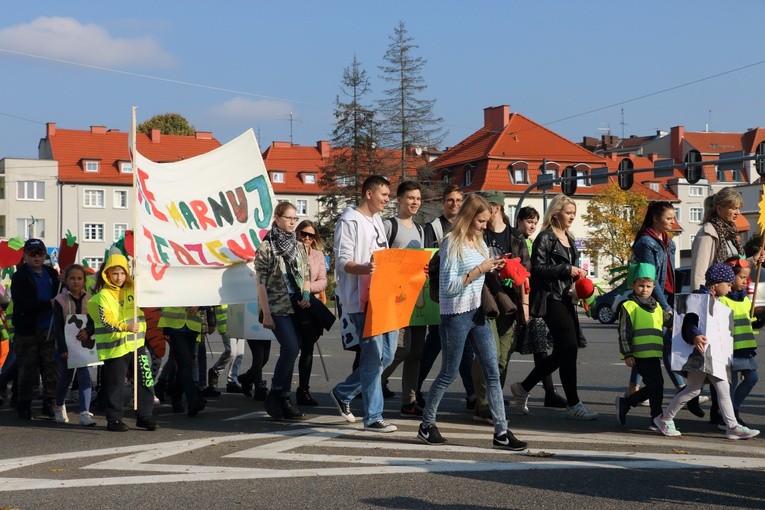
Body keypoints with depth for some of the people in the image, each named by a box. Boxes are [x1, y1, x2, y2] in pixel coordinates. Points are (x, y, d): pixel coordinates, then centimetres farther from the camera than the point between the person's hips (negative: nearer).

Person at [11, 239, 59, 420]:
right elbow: (22, 304, -15)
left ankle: (50, 403, 12)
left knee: (52, 369, 2)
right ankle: (24, 405, 9)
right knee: (27, 371, -1)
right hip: (28, 330, -4)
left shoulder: (52, 274, 14)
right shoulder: (20, 277, -2)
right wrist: (49, 304, -20)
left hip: (50, 330, 4)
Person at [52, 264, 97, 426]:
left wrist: (88, 330, -16)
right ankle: (59, 407, 36)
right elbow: (58, 327, -6)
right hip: (66, 346, -1)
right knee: (65, 378, 10)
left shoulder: (90, 300, 4)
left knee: (85, 377, -12)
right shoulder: (60, 300, -3)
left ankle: (85, 413, -14)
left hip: (85, 344, 1)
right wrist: (63, 349, -13)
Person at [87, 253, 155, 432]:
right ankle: (114, 419, 13)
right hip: (115, 346, -5)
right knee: (115, 385, 2)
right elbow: (106, 321, -19)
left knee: (146, 380, 3)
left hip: (136, 343, 5)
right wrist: (125, 327, -31)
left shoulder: (132, 290, 10)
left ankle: (144, 416, 13)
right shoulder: (102, 296, -7)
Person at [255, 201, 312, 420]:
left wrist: (306, 295, -1)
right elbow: (261, 283, -7)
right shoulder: (266, 247, -4)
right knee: (291, 349, -17)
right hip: (278, 308, -6)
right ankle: (275, 396, -4)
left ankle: (283, 401, 12)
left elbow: (306, 276, 20)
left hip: (297, 308, 6)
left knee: (290, 351, 6)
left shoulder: (299, 246, 13)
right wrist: (266, 314, -13)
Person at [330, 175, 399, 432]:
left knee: (386, 355, 11)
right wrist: (365, 268, -34)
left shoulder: (377, 220, 19)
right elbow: (343, 262, -15)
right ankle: (373, 417, 0)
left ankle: (343, 393, 27)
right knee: (373, 356, -8)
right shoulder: (349, 221, -9)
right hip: (361, 300, -9)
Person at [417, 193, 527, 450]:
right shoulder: (452, 243, -12)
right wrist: (479, 270, -17)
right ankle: (426, 425, 20)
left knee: (493, 373, 2)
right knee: (449, 374, 4)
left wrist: (493, 267, 3)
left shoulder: (480, 242, 11)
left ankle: (501, 431, 4)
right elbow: (449, 286, -17)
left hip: (478, 313, 7)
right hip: (456, 315, -7)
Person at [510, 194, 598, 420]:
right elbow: (538, 268, -15)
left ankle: (523, 388, 21)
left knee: (563, 352, 9)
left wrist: (578, 273, 7)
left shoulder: (569, 238, 18)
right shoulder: (545, 238, -8)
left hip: (566, 298, 9)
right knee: (569, 349, -10)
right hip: (551, 299, -9)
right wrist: (567, 269, -18)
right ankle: (574, 405, -3)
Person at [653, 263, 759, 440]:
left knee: (723, 388, 6)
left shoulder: (714, 300, 16)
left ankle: (732, 427, 9)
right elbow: (689, 322, -24)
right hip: (700, 352, -9)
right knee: (693, 389, -2)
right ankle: (664, 419, 11)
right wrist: (695, 337, -41)